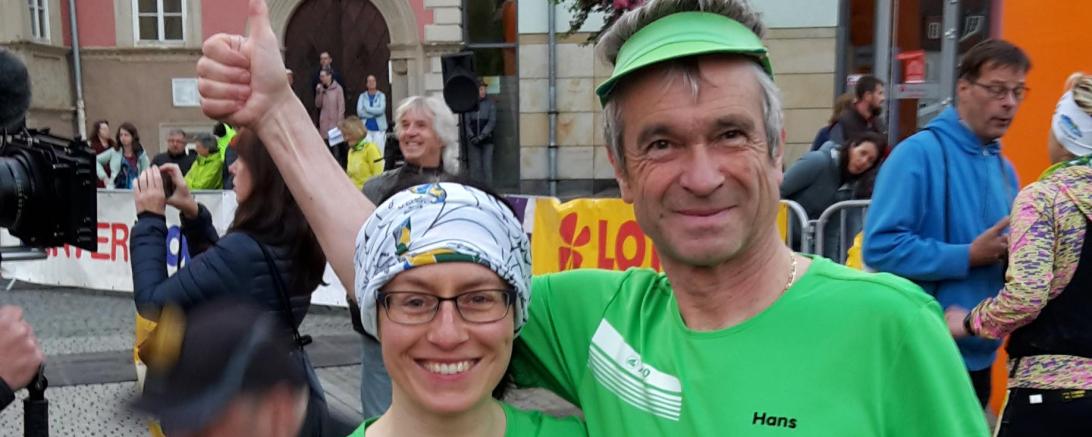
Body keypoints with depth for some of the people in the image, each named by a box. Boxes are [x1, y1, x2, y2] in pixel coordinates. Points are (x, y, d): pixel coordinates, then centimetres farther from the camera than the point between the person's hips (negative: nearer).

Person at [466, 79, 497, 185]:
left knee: (487, 166, -4)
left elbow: (492, 122, -5)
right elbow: (467, 122, 6)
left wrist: (481, 136, -12)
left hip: (487, 140, -2)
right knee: (475, 167, 2)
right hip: (473, 141, 2)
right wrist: (471, 136, -8)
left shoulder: (490, 103, 1)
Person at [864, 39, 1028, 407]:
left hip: (978, 354, 8)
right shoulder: (918, 153, -15)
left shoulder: (1005, 168, 9)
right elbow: (880, 247, -24)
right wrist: (968, 256, -21)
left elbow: (1004, 258, 17)